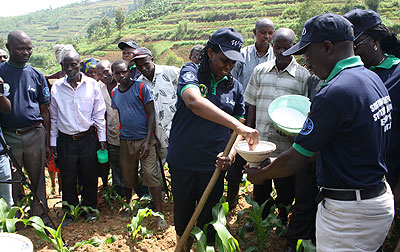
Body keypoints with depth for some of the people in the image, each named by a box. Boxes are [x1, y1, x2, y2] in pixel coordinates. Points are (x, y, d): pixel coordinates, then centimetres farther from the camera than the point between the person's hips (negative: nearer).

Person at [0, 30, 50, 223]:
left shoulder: (36, 75, 6)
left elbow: (44, 110, 8)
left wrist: (48, 142, 6)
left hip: (35, 135, 1)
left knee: (38, 178, 9)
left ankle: (39, 214, 23)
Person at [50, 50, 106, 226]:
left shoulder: (92, 85, -3)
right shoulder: (56, 87, 1)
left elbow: (99, 114, 2)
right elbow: (54, 117, 8)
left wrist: (102, 138, 1)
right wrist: (53, 142, 8)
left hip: (88, 138, -1)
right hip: (65, 140, 1)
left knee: (90, 176, 10)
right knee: (68, 178, 8)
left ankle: (89, 208, 30)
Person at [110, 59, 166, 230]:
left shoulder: (141, 88, -4)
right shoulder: (114, 93, 11)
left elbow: (151, 115, -6)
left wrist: (147, 141, -13)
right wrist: (118, 136, 12)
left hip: (144, 139, -4)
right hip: (125, 141, 5)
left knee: (151, 174, -12)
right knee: (128, 176, 12)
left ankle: (159, 213, -4)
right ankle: (128, 206, 35)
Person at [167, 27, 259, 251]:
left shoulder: (235, 87, 4)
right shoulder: (191, 72, -8)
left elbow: (240, 128, 9)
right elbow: (194, 102, -30)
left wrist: (231, 152, -13)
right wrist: (236, 125, -40)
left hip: (213, 166, 2)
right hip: (183, 164, -2)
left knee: (209, 223, 14)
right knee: (183, 218, 15)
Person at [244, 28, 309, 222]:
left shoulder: (303, 76, -2)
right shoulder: (260, 71, 6)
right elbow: (252, 105, 11)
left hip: (287, 146, -2)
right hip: (260, 143, 3)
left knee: (285, 190, 14)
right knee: (260, 187, 17)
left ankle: (283, 221, 38)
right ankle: (260, 220, 40)